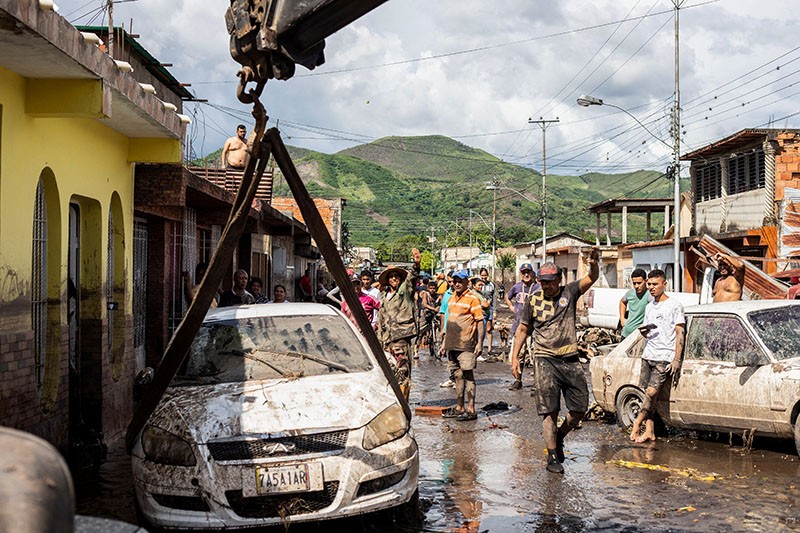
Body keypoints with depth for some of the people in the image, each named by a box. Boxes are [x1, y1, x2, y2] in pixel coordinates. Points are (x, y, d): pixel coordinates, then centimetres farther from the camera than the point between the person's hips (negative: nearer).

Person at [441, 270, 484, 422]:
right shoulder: (452, 298, 16)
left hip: (466, 345, -7)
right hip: (452, 344, 7)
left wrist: (479, 342, -15)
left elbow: (479, 321, -9)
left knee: (468, 375, -5)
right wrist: (445, 341, 21)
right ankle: (459, 407, 19)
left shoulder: (472, 298, -7)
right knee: (458, 376, 12)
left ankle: (471, 410, -3)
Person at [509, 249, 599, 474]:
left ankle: (559, 436, 31)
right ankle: (552, 456, 1)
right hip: (545, 360, -2)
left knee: (580, 408, 6)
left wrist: (594, 264, -32)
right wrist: (514, 356, 5)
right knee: (550, 410, -6)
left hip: (570, 360, 2)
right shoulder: (534, 300, 3)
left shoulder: (569, 293, 3)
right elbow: (522, 329, 11)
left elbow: (591, 278, -10)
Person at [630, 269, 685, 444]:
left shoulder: (674, 305, -2)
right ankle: (650, 432, 4)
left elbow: (680, 333, -5)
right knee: (648, 394, 2)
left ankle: (637, 423, -2)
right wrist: (643, 332, -1)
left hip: (664, 357, -6)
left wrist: (676, 359, -12)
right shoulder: (649, 307, 19)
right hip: (648, 355, 6)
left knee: (651, 392, -14)